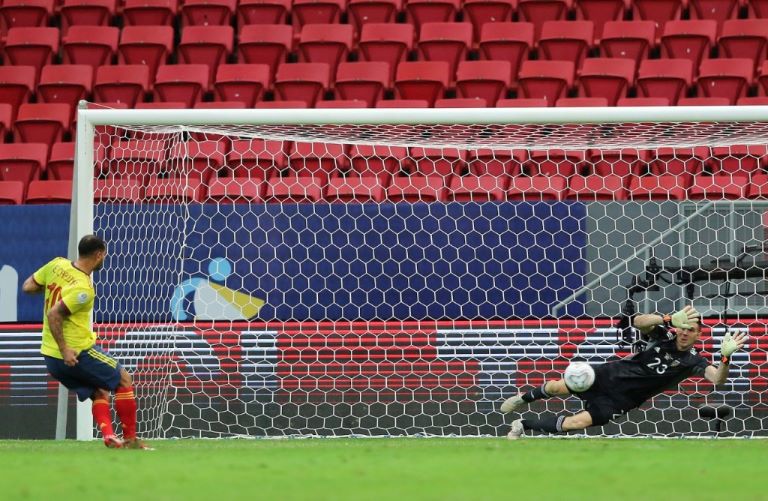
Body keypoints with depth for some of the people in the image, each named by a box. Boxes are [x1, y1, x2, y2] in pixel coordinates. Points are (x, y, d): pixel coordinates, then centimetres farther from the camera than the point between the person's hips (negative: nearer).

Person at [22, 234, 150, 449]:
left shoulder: (57, 265, 0)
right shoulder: (83, 289, -22)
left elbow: (27, 286, 8)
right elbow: (53, 315, -28)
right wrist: (64, 349, -24)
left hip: (50, 356, 8)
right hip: (77, 353, -8)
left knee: (100, 392, 19)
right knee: (124, 379, 9)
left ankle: (108, 435, -1)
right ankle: (130, 439, 9)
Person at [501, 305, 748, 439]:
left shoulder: (693, 361, -9)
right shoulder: (663, 336, -7)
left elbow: (717, 378, -26)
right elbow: (639, 321, -25)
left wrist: (726, 357, -47)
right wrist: (670, 319, -42)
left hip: (622, 399, -2)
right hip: (612, 375, 2)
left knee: (578, 423, -18)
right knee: (560, 388, -3)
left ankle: (525, 424, 2)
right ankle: (525, 398, 32)